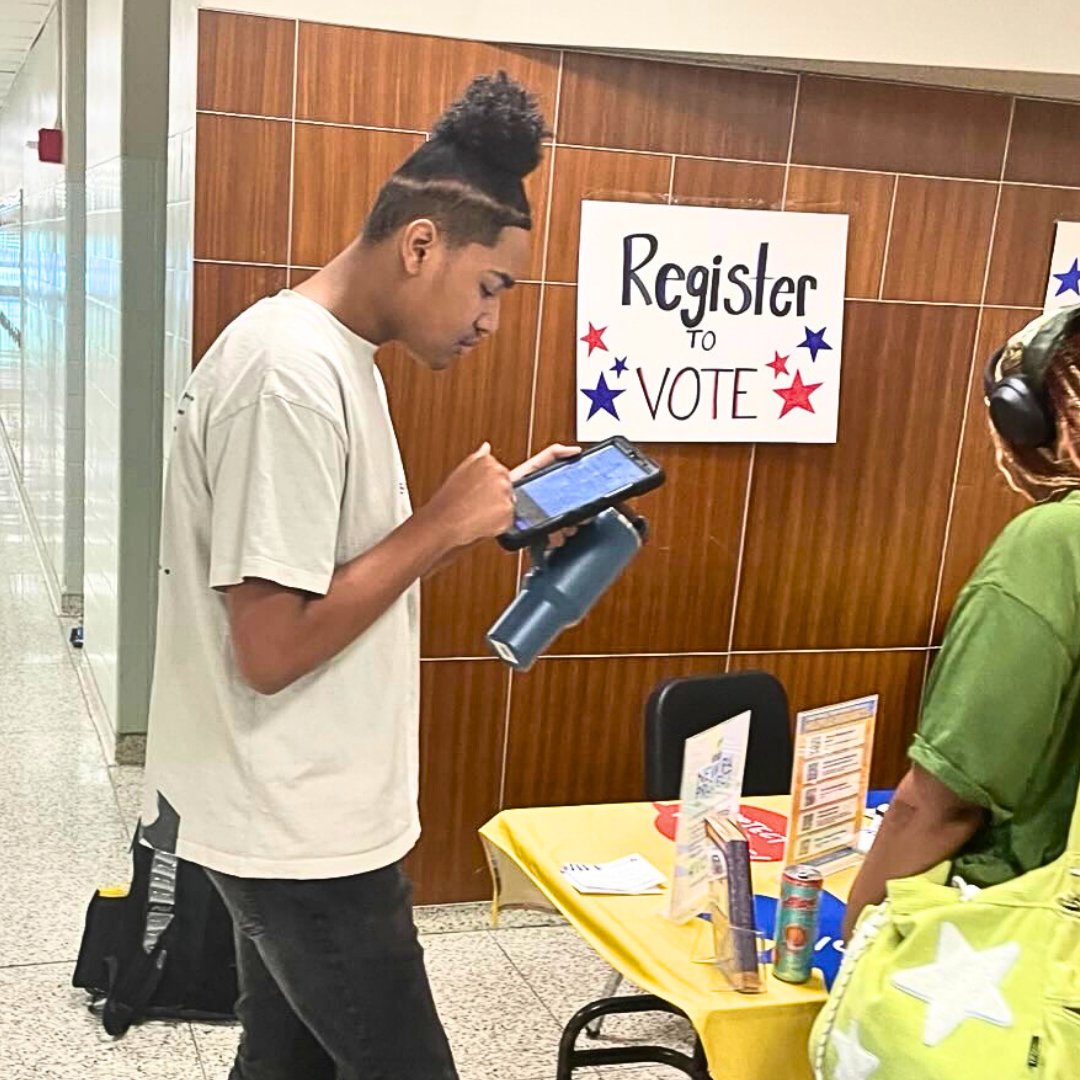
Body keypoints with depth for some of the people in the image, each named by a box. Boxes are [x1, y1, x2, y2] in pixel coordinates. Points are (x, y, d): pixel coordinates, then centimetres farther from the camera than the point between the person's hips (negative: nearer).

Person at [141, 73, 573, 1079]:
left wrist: (489, 509, 4)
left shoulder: (325, 352, 9)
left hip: (290, 815, 10)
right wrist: (444, 523, -19)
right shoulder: (293, 374, -24)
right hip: (300, 830, -10)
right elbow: (272, 647, -26)